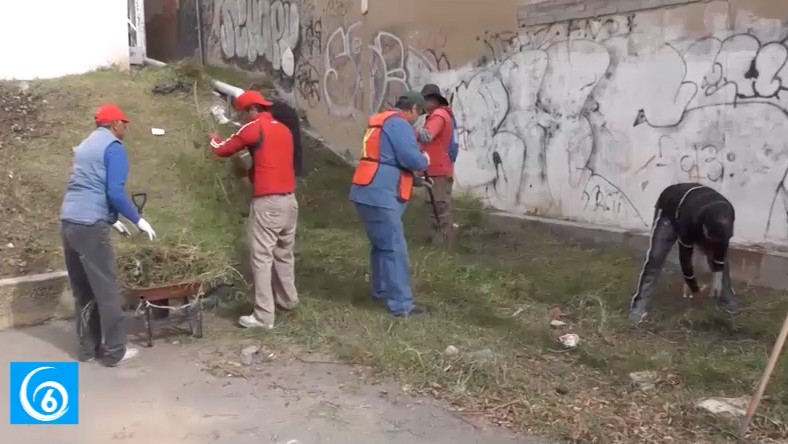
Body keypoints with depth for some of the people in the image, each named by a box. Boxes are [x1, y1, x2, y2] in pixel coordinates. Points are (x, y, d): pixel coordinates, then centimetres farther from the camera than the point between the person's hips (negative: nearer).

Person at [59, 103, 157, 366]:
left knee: (83, 291, 14)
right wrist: (138, 220, -5)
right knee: (107, 291, 0)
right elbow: (115, 193, -16)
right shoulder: (113, 147, -5)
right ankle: (114, 351, 6)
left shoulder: (86, 145, 22)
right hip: (89, 226, -9)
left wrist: (113, 220, 32)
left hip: (68, 222, 9)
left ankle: (88, 348, 20)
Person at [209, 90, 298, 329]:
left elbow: (223, 150, 4)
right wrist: (251, 170, 25)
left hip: (267, 201, -7)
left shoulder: (254, 127, -4)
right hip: (289, 199, 8)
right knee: (284, 253, 20)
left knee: (262, 257, -4)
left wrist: (214, 139, 24)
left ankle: (263, 316, -4)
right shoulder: (284, 130, 16)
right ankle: (288, 299, 33)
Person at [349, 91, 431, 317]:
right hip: (381, 195, -10)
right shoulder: (399, 124, -11)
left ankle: (381, 290, 31)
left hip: (370, 192, 10)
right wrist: (425, 160, 3)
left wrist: (414, 173, 21)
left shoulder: (381, 120, 19)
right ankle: (401, 304, -7)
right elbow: (412, 159, -19)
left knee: (382, 244, 21)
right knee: (395, 248, -8)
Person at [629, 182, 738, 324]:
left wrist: (717, 277, -14)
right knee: (655, 257, -15)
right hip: (669, 209, -5)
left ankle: (726, 299, 16)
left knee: (720, 254, -1)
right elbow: (685, 254, -29)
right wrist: (691, 284, -15)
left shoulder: (726, 215, -33)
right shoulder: (690, 221, -44)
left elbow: (722, 243, -15)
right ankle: (639, 305, -12)